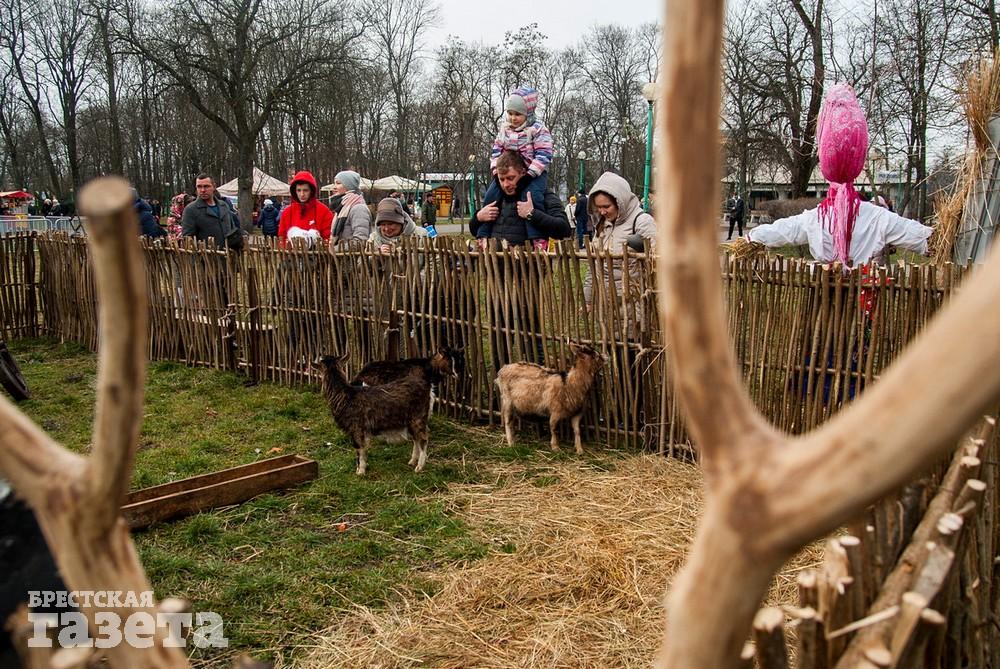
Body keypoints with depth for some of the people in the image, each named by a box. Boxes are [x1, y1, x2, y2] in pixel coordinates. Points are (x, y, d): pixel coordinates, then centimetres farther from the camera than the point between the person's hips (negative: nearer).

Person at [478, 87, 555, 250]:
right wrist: (496, 172, -4)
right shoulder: (504, 129, 7)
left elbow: (543, 155, -16)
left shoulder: (538, 129, -10)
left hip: (534, 173, -5)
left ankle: (539, 239, -31)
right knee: (491, 195, -9)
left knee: (531, 196, -32)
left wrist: (529, 175, -24)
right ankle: (483, 235, 0)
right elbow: (496, 151, 10)